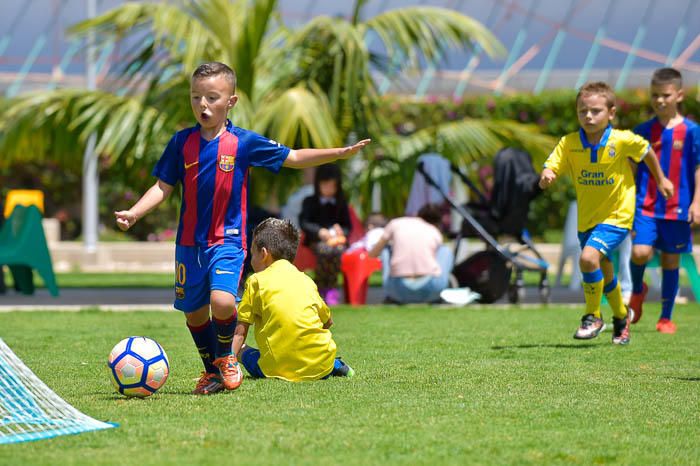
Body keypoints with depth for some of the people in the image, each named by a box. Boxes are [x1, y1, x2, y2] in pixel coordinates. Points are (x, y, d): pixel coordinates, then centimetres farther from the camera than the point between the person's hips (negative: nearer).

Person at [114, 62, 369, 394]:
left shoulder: (243, 142, -3)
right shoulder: (182, 142, 1)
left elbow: (293, 158, 2)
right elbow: (163, 187, 5)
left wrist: (341, 153, -6)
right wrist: (134, 213, -10)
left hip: (227, 240, -3)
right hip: (189, 242, 3)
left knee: (222, 301, -23)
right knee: (194, 312, 10)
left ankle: (225, 356, 6)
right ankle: (212, 372, 32)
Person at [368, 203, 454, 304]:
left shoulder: (396, 224, 14)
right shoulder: (436, 233, 16)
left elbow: (372, 254, 23)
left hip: (400, 291, 0)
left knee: (386, 249, 27)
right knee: (446, 251, 28)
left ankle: (392, 297, 18)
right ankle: (435, 298, 17)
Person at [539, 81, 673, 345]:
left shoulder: (623, 141, -16)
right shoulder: (569, 144, -11)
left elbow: (647, 152, 3)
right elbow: (550, 169, -17)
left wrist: (660, 179, 17)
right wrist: (546, 177, -41)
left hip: (616, 216, -4)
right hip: (586, 219, 4)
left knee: (588, 258, -25)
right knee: (604, 275, 19)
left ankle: (593, 317, -6)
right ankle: (621, 318, 45)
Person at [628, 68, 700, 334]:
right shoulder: (644, 131, 5)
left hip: (677, 209, -1)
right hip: (646, 205, 1)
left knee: (671, 262, 6)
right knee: (640, 252, -18)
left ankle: (666, 318, 18)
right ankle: (637, 290, 13)